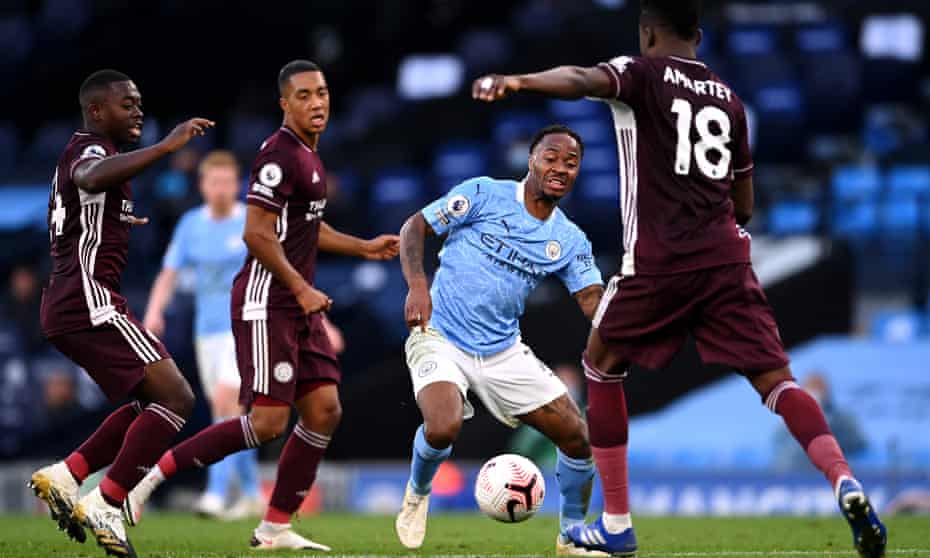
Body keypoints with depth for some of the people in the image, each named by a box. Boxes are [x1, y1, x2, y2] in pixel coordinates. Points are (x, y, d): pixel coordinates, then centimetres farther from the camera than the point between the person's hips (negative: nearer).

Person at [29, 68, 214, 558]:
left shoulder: (80, 153, 23)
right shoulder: (89, 148, -9)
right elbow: (92, 177, -37)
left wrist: (122, 224, 41)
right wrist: (166, 147, -40)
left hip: (68, 305, 11)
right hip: (89, 300, -11)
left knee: (155, 399, 16)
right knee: (176, 398, -13)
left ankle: (65, 476, 10)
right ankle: (105, 505, -15)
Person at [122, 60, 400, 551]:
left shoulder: (308, 153, 16)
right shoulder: (280, 154, -15)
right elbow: (257, 234, -21)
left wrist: (364, 248, 31)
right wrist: (301, 289, -18)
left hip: (300, 304, 10)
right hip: (267, 303, -10)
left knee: (324, 410, 4)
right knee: (268, 422, -14)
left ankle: (275, 528, 9)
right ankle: (153, 474, -6)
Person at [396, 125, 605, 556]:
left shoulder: (570, 241, 6)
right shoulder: (483, 194, -6)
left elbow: (594, 301, -4)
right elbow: (414, 228, -5)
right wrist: (417, 285, -21)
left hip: (503, 351, 5)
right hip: (440, 338, -5)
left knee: (577, 437, -3)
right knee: (443, 428, -31)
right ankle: (417, 495, 4)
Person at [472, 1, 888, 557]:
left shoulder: (642, 73, 3)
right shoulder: (727, 96, 19)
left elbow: (584, 80, -21)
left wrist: (516, 82, -38)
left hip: (659, 260, -4)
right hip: (727, 256, 4)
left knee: (603, 364, 17)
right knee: (773, 376, -1)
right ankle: (846, 483, -27)